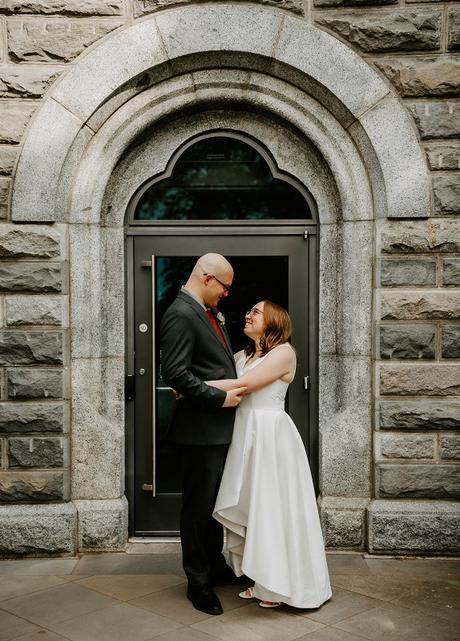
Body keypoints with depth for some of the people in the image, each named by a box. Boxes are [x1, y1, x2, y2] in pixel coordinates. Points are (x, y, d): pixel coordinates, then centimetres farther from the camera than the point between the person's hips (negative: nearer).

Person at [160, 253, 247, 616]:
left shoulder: (209, 312, 11)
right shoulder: (180, 315, -18)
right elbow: (175, 373, -24)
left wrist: (240, 370, 8)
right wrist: (220, 398, -20)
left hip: (220, 426, 9)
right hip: (201, 428, -9)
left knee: (216, 501, 20)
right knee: (199, 505, 4)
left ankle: (215, 566, 36)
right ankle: (198, 581, 18)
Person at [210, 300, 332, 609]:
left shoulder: (284, 352, -8)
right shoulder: (242, 356, 15)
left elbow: (243, 385, -16)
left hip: (272, 435, -7)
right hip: (246, 434, 7)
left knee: (274, 508, 1)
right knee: (250, 508, 11)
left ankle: (280, 585, 15)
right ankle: (262, 580, 23)